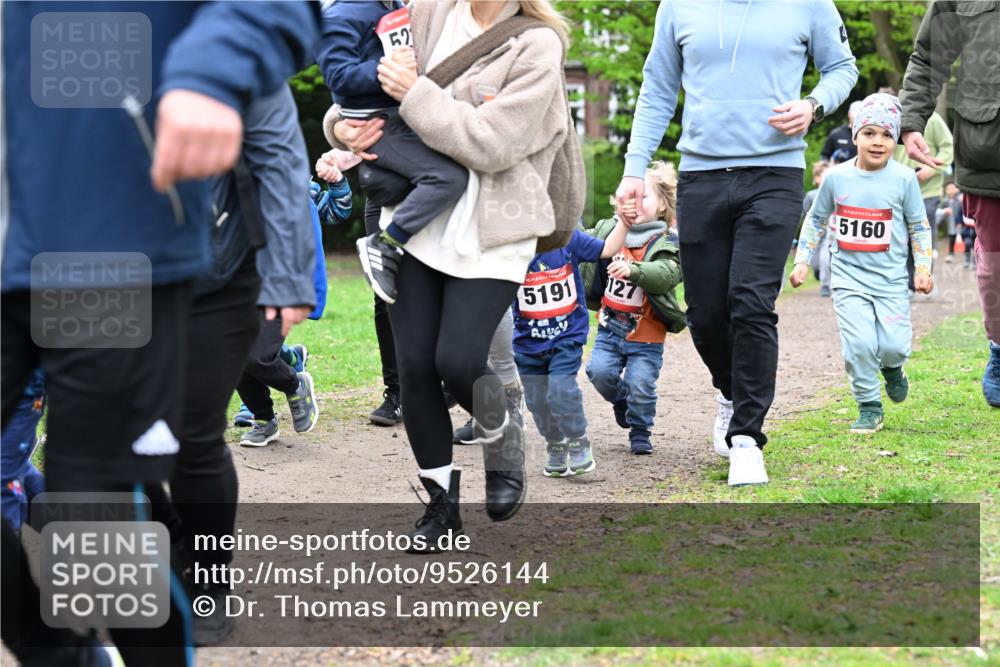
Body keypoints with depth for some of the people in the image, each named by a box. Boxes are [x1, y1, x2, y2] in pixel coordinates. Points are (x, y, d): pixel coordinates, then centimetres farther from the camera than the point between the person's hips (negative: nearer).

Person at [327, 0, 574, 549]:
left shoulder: (537, 46, -9)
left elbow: (493, 144, -18)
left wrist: (416, 94, -19)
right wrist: (343, 123, -3)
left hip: (490, 234, -4)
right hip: (417, 220, 4)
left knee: (457, 361, -16)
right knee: (415, 365, -1)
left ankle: (503, 445, 18)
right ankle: (441, 498, 16)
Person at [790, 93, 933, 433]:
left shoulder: (903, 179, -5)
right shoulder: (836, 177, -2)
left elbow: (920, 227, 5)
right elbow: (816, 220, 13)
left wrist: (923, 268, 1)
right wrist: (802, 261, 10)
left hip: (890, 278, 0)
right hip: (849, 278, 0)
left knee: (894, 345, -7)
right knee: (859, 344, -13)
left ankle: (891, 367, 30)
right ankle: (869, 408, 4)